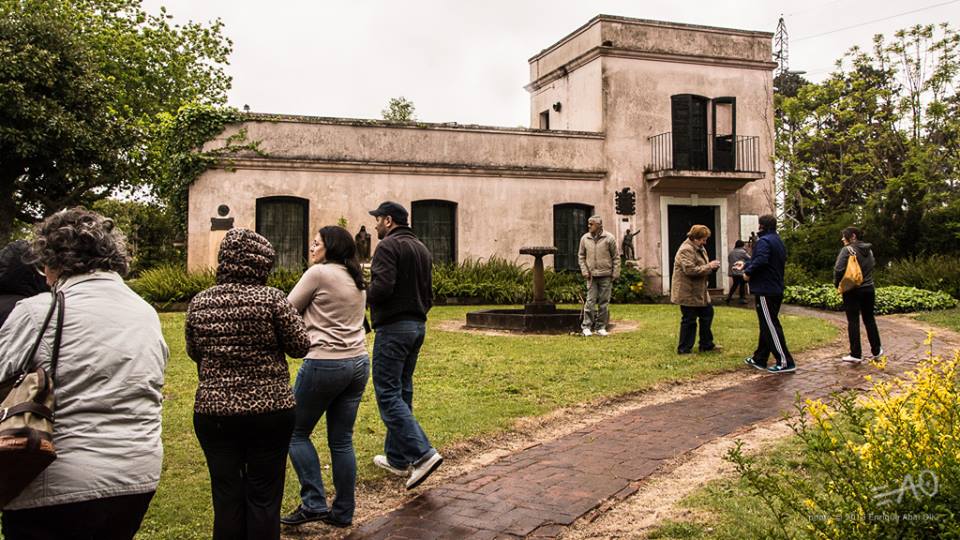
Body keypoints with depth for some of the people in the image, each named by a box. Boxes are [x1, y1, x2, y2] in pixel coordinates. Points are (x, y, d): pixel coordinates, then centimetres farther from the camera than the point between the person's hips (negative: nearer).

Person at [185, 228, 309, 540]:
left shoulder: (199, 302, 0)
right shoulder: (271, 299, -12)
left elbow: (194, 353, 12)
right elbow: (300, 346, -6)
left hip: (213, 412, 3)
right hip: (270, 412, -3)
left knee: (227, 498, 13)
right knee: (264, 497, 10)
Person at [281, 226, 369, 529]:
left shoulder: (319, 272, -9)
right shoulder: (357, 279, 14)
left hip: (325, 364, -7)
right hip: (358, 362, 7)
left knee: (297, 433, 9)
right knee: (342, 440, 12)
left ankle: (314, 503, 5)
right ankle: (343, 512, 17)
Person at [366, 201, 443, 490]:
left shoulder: (388, 246, -11)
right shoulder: (421, 249, 17)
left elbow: (382, 287, -22)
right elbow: (428, 294, 17)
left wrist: (362, 296, -4)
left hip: (393, 327, -9)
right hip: (418, 326, 9)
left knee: (388, 394, -7)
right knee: (402, 392, 15)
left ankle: (422, 453, -17)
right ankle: (397, 458, 22)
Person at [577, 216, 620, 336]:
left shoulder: (609, 238, -2)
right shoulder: (584, 238, 5)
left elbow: (615, 257, 1)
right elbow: (581, 256, 12)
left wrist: (615, 274, -4)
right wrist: (585, 271, 1)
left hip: (606, 276, -1)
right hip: (591, 276, 1)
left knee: (604, 302, 4)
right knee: (590, 301, -3)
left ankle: (601, 327, 13)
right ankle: (586, 326, 4)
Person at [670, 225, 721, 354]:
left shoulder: (699, 248, 14)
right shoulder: (686, 250, -19)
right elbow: (690, 270, -28)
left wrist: (712, 266, 2)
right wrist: (709, 267, -20)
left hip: (699, 292, 10)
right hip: (688, 293, -10)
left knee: (707, 314, 15)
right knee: (689, 320, -3)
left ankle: (706, 344, 27)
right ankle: (684, 348, 8)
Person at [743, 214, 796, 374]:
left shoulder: (764, 241, -15)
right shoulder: (778, 241, 16)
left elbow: (760, 260, -32)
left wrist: (748, 272, -15)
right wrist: (746, 265, 28)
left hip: (765, 290, -10)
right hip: (776, 289, 10)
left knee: (770, 326, -7)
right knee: (767, 325, 15)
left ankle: (785, 362, -6)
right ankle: (759, 359, 23)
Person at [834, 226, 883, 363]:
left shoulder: (847, 250, -14)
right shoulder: (869, 249, 8)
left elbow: (839, 269, -19)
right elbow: (872, 266, 15)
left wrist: (837, 283, -4)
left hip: (852, 290, -6)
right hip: (868, 289, 6)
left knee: (853, 321, -1)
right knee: (869, 319, 16)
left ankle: (856, 354, -1)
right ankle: (876, 350, 23)